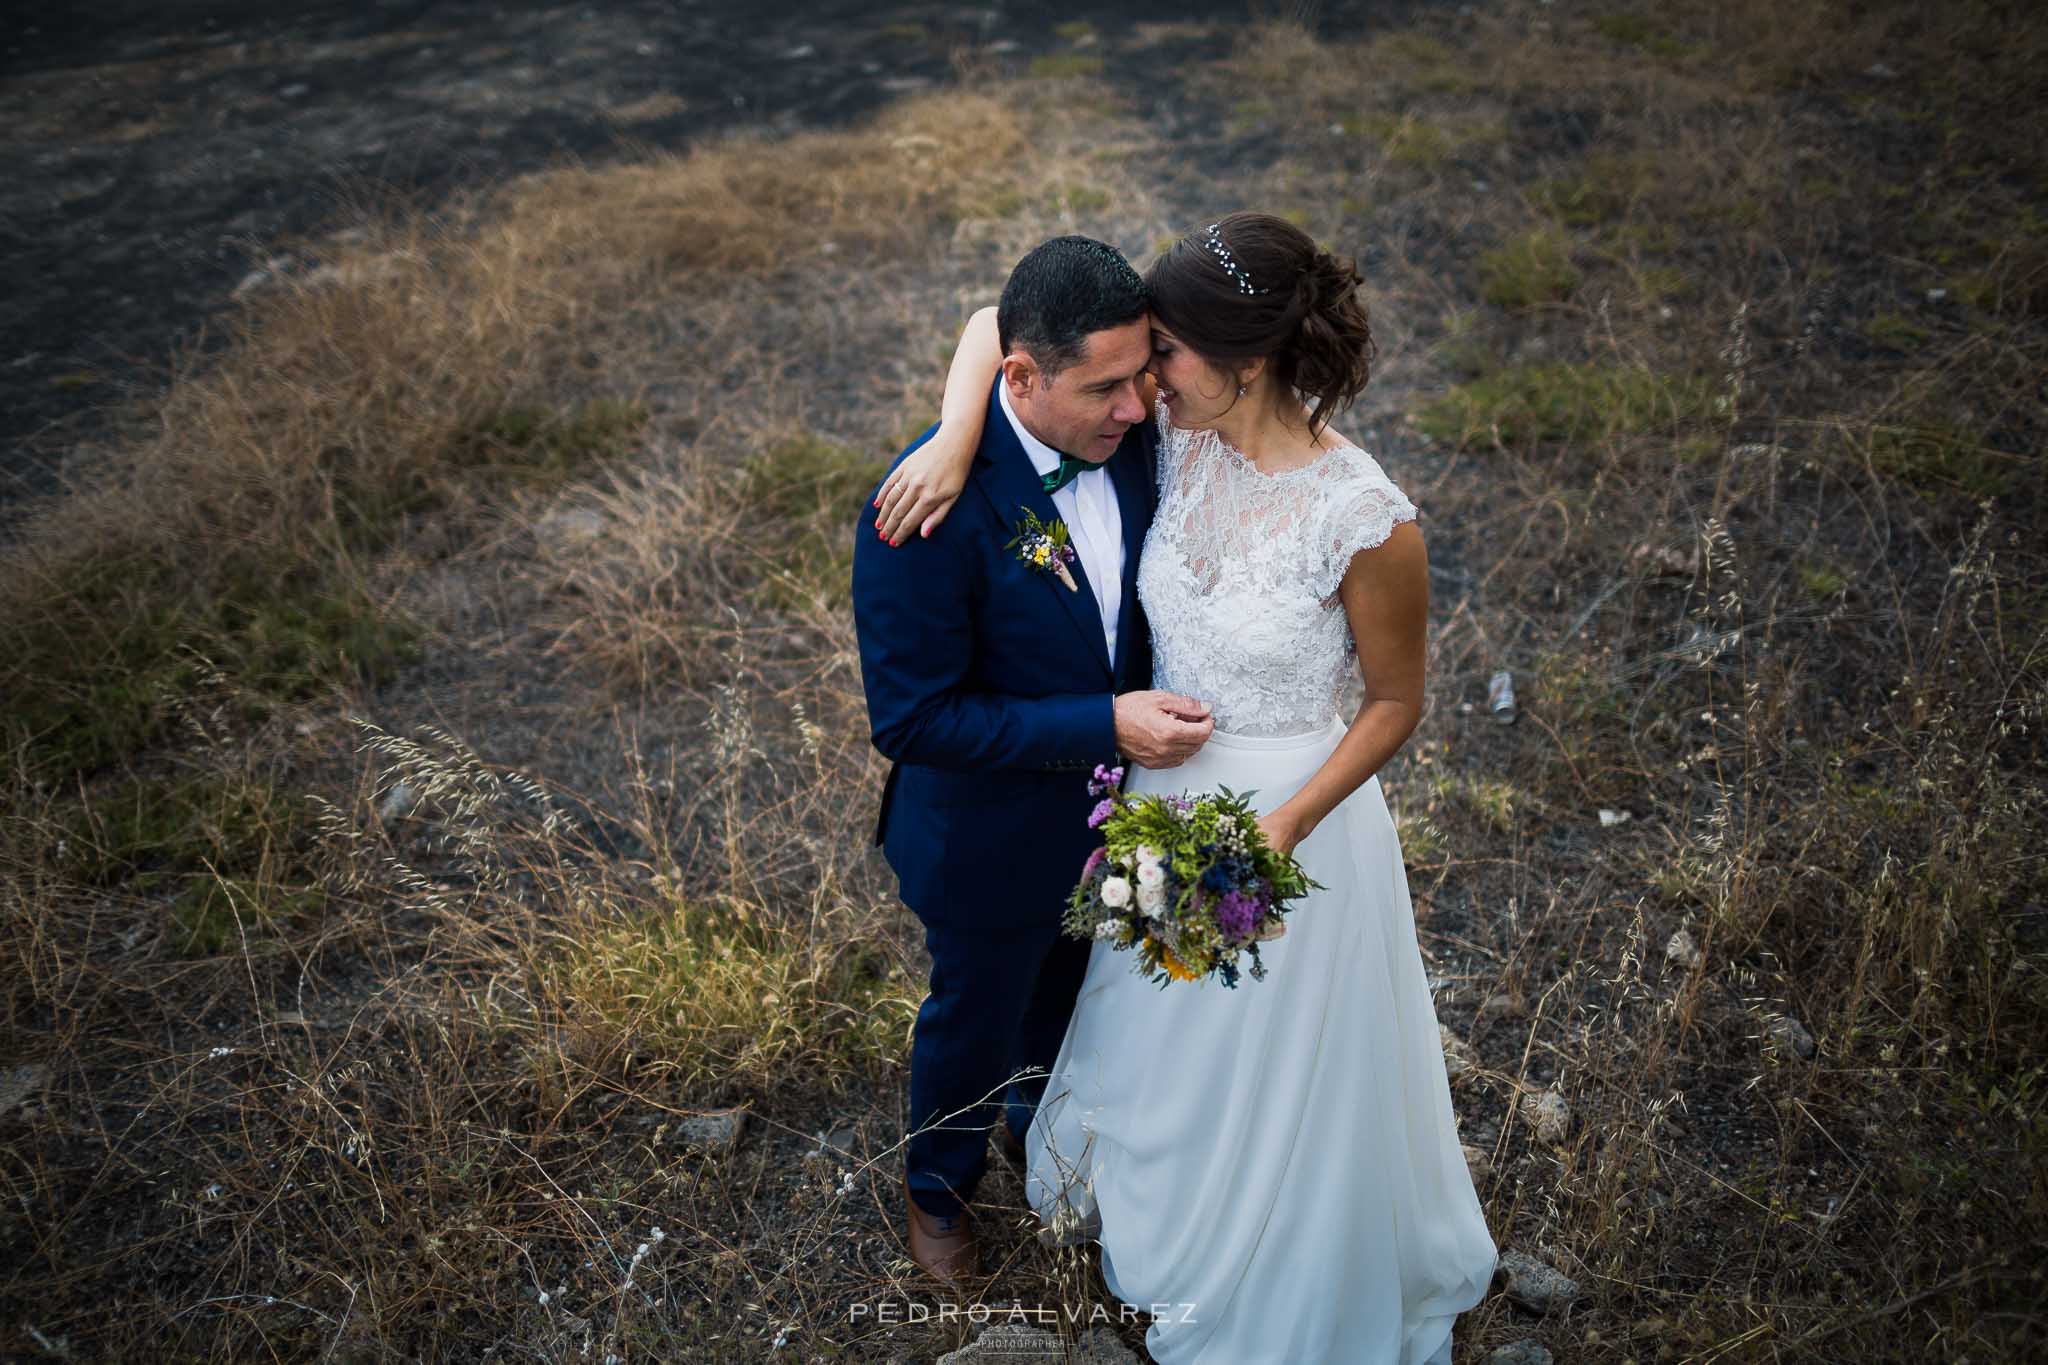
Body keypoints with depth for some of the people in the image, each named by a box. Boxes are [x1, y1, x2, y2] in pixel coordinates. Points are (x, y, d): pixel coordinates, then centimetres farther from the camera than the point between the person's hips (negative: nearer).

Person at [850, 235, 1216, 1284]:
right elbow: (911, 717, -29)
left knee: (1069, 986, 32)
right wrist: (1106, 726, -31)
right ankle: (937, 1184, 55)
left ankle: (1035, 1114, 65)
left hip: (1111, 807, 6)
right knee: (973, 1016, 22)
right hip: (996, 835, -5)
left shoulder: (1128, 432, -17)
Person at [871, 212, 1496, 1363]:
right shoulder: (1181, 434, -15)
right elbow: (1000, 323, -9)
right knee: (1162, 1034, 30)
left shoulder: (1367, 521, -29)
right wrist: (957, 437, -27)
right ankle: (1152, 1200, 62)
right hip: (1169, 792, 5)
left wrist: (1284, 827, -25)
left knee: (1281, 1081, 20)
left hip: (1295, 813, -5)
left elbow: (1397, 706, -15)